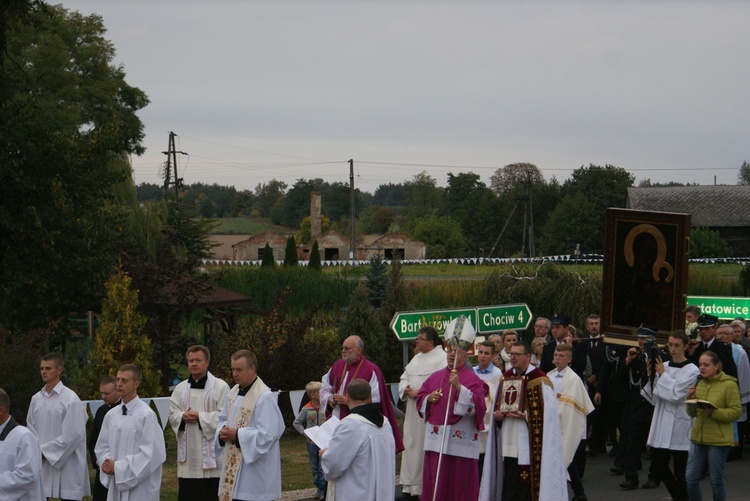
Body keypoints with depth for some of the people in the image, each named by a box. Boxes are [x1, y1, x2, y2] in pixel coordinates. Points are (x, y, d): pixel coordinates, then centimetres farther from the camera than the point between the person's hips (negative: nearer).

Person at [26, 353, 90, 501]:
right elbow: (31, 429, 14)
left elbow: (72, 435, -12)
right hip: (41, 465, 5)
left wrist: (44, 451, -10)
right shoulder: (36, 399, 8)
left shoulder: (70, 399, -9)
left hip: (65, 465, -5)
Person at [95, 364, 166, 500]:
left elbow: (152, 454, -14)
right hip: (116, 486, 6)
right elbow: (102, 447, 15)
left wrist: (118, 467, -14)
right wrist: (107, 463, -7)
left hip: (139, 490, -6)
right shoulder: (111, 415, 9)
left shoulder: (147, 415, -11)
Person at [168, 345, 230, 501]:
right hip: (188, 453, 5)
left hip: (210, 453, -4)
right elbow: (172, 415, 10)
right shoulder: (181, 388, 12)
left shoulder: (220, 387, -4)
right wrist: (182, 417, -12)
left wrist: (200, 417, -18)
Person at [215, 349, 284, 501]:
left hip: (255, 466, -8)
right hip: (233, 464, 8)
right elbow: (223, 419, 20)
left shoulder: (264, 397, -17)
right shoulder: (233, 392, 10)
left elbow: (268, 433, -21)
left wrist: (237, 435, -19)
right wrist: (223, 431, -3)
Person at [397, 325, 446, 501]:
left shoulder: (442, 359, -9)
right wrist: (405, 389, 0)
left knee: (427, 449, -6)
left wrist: (420, 393, -19)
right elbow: (404, 378, 22)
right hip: (413, 412, 8)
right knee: (411, 447, 8)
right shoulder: (417, 358, 19)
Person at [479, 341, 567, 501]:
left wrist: (526, 416, -21)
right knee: (508, 485, 4)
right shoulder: (506, 377, 14)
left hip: (528, 447, -6)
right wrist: (496, 414, 1)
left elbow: (547, 413, -11)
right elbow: (497, 405, 22)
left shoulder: (540, 380, -6)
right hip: (508, 444, 6)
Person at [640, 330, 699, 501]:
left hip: (679, 427, -5)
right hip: (661, 424, 5)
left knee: (680, 472, 1)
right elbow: (653, 398, 9)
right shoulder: (663, 366, 8)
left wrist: (662, 374, -9)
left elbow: (677, 394, -17)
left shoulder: (691, 370, -6)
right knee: (658, 466, 9)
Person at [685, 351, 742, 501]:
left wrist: (714, 412, -23)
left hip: (719, 440, -5)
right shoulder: (699, 383, 9)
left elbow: (736, 411, -12)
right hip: (698, 438, 5)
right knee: (690, 477, 2)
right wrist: (691, 400, -7)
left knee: (716, 481, 2)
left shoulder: (729, 384, -8)